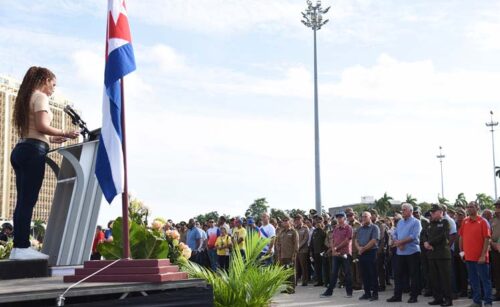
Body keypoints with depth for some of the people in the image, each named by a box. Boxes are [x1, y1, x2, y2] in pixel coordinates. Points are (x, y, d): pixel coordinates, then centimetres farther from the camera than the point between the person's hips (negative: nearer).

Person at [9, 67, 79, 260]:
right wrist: (65, 134, -7)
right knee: (28, 201, -11)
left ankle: (19, 247, 3)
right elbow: (41, 126, -15)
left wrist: (51, 139, 23)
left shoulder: (26, 98, 26)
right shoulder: (40, 96, -1)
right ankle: (22, 247, -13)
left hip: (21, 150, 9)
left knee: (23, 200, 5)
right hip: (33, 151, -9)